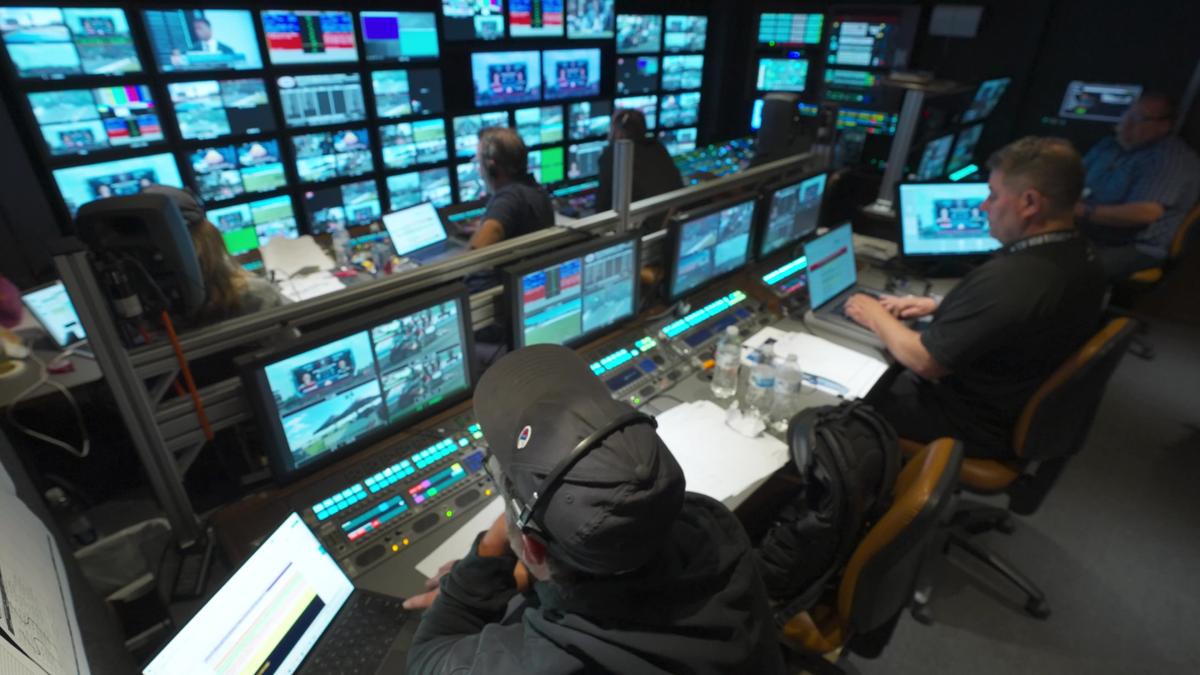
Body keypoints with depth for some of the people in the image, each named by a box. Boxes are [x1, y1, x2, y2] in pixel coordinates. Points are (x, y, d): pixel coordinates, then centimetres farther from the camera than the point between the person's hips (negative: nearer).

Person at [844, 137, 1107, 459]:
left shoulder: (1006, 279, -35)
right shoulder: (1081, 256, -4)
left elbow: (925, 361, -27)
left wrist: (877, 317, -11)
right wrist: (938, 305, 6)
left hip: (981, 427, -8)